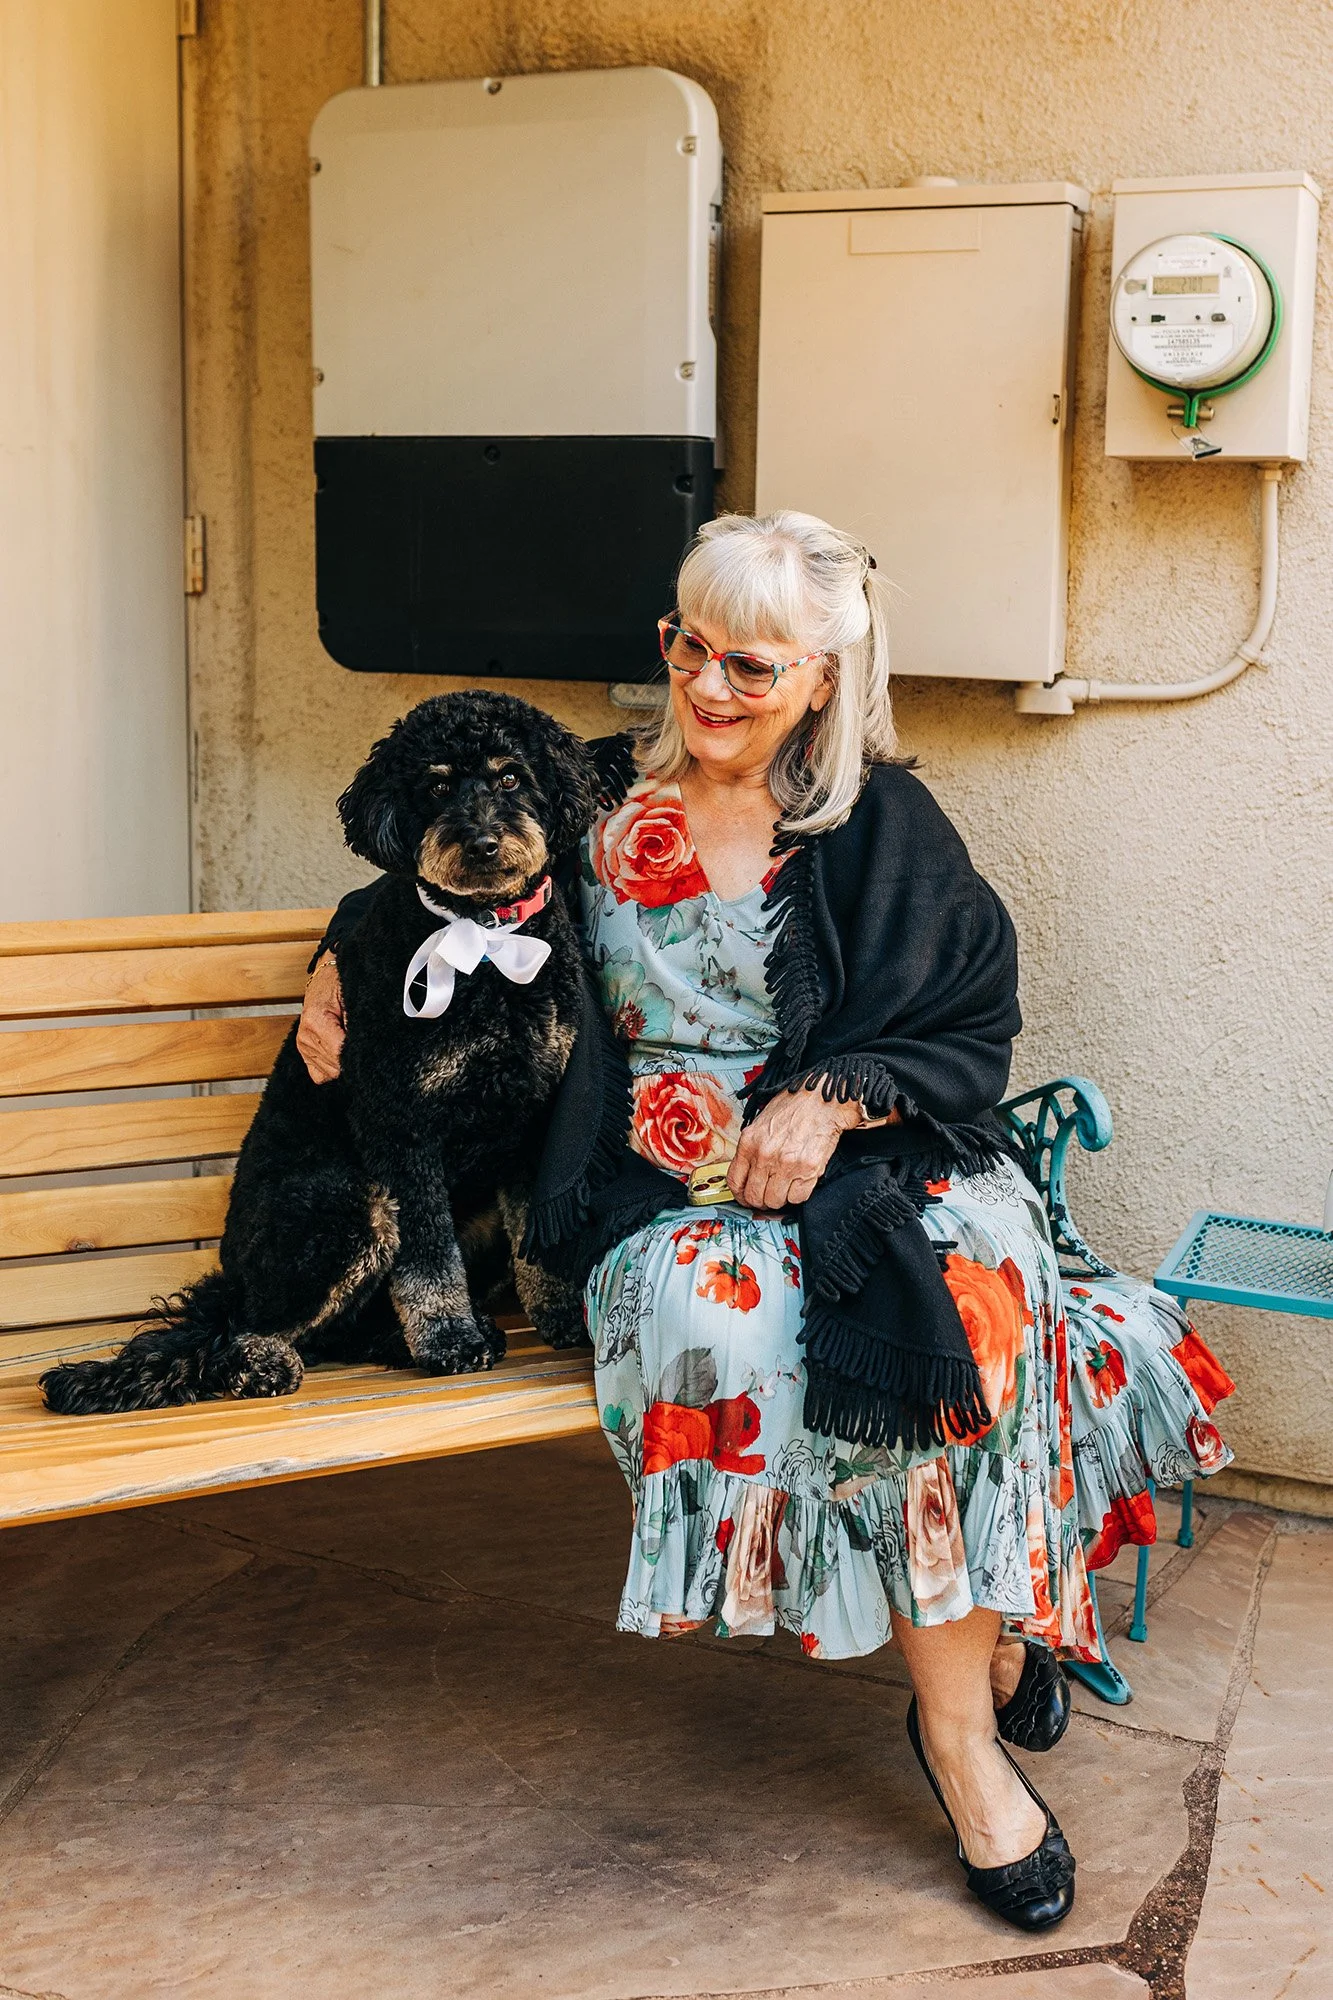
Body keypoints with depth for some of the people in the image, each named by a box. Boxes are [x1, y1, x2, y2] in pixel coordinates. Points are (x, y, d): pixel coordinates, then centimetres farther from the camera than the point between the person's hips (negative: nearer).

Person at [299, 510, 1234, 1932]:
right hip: (664, 1179, 0)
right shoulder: (601, 799, 11)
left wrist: (834, 1097, -12)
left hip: (855, 1150, 0)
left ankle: (959, 1706, -17)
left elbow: (972, 1026, 4)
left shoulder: (880, 826, 6)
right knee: (728, 1315, -34)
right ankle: (966, 1721, -22)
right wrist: (339, 965, 10)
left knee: (972, 1274, -34)